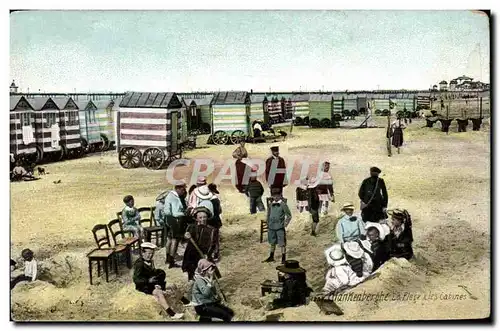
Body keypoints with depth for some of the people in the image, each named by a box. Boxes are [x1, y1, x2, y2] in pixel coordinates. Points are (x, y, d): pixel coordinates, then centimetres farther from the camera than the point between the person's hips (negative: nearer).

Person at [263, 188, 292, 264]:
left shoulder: (283, 205, -9)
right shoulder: (271, 204, 7)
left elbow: (289, 216, -6)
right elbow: (268, 214, 20)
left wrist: (285, 224, -9)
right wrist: (268, 223, 15)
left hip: (280, 227, -5)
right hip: (271, 227, 6)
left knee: (282, 243, 0)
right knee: (272, 243, 16)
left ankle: (283, 258, 9)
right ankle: (271, 257, 29)